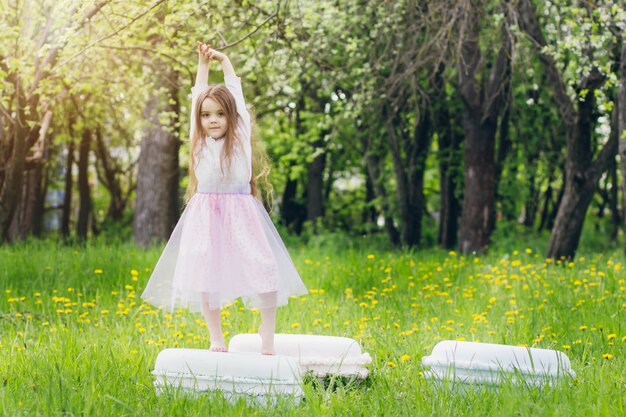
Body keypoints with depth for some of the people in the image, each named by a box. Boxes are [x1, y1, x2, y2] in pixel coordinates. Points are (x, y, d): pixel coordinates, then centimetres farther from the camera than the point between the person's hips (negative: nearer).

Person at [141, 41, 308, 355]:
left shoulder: (241, 135, 5)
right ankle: (216, 338, 10)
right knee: (206, 276, -1)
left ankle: (267, 334, 3)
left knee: (263, 270, -10)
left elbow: (235, 93, 12)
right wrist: (203, 63, 23)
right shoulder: (200, 141, 9)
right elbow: (198, 96, 16)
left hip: (241, 215, -2)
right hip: (205, 217, 2)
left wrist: (224, 60, 22)